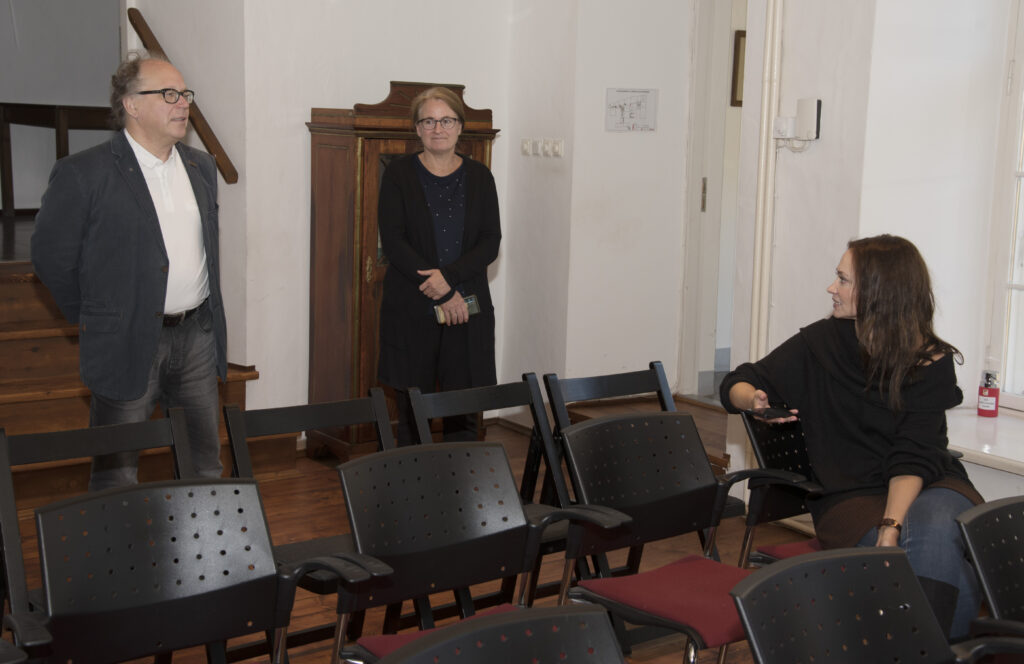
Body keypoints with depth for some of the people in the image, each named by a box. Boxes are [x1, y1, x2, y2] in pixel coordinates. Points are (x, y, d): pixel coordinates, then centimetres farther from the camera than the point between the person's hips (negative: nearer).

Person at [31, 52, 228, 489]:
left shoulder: (201, 167, 9)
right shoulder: (83, 174, -11)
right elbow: (50, 256, -4)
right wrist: (90, 318, 2)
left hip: (198, 336, 5)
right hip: (128, 344, -5)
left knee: (206, 466, 13)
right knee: (116, 476, 4)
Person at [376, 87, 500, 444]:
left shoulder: (478, 176, 8)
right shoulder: (399, 173, 2)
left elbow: (491, 242, 2)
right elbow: (392, 240, -6)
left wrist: (449, 276, -15)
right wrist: (442, 294, -13)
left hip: (468, 309, 2)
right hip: (411, 309, -1)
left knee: (463, 414, 2)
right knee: (412, 413, 1)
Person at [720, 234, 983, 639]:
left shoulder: (932, 362, -3)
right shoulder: (822, 342, 3)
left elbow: (914, 458, -12)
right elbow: (736, 385, 11)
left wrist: (891, 527, -28)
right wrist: (754, 400, -13)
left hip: (927, 485, 1)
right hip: (850, 496, 0)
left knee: (935, 528, -36)